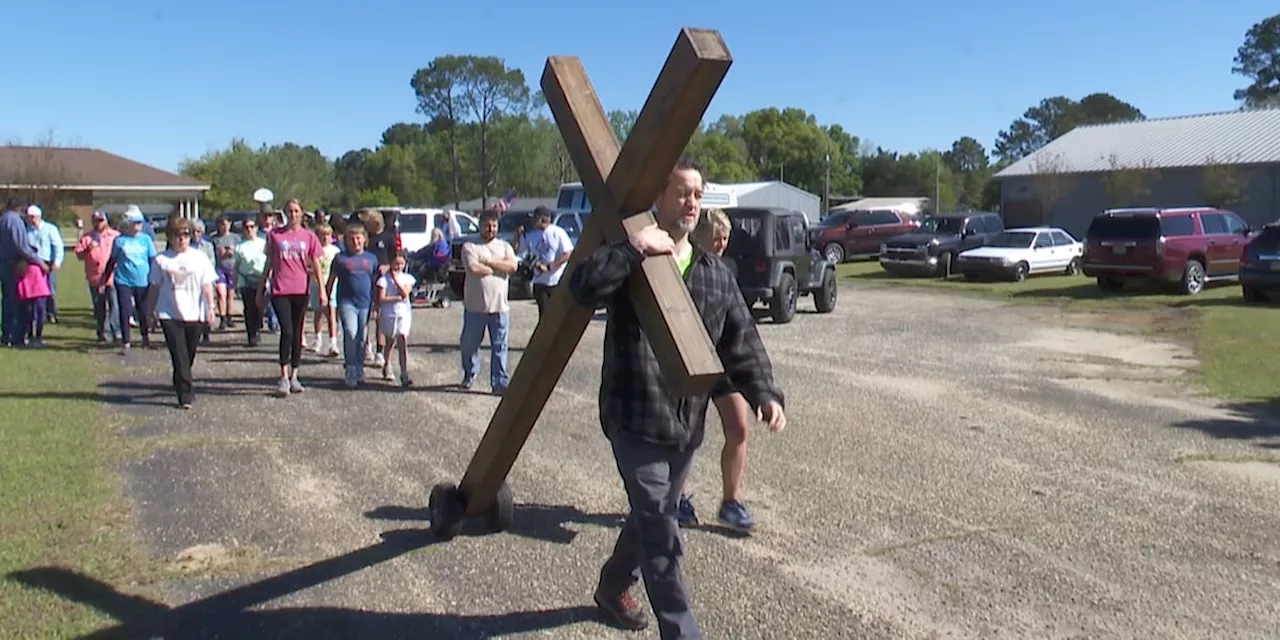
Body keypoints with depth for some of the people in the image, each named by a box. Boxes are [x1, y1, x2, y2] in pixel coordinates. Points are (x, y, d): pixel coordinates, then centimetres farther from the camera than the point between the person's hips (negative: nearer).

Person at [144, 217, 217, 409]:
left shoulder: (200, 257, 4)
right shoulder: (162, 260, 3)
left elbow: (207, 284, 4)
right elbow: (155, 287, 8)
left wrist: (211, 306, -5)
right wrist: (151, 311, 8)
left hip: (195, 314, 1)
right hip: (169, 314, -1)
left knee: (189, 356, 11)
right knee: (179, 356, -7)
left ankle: (180, 384, 36)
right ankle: (185, 394, -7)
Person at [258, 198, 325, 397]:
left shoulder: (309, 236, 6)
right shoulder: (275, 235, 4)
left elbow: (316, 265, 7)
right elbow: (269, 263, 10)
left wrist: (322, 289, 0)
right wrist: (261, 288, 12)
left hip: (301, 290, 2)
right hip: (280, 290, -2)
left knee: (297, 333, 9)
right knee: (287, 331, -12)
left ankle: (294, 376, 18)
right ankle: (284, 377, -6)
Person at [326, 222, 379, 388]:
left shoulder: (371, 258, 10)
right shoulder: (341, 258, 2)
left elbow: (375, 283, 15)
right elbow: (331, 280, 7)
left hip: (365, 303, 3)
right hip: (347, 302, -3)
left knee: (362, 338, 9)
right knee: (350, 333, -19)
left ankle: (359, 370, 23)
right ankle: (350, 369, -12)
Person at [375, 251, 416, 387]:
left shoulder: (407, 278, 4)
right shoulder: (384, 279, -3)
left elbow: (405, 293, -11)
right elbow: (381, 299, -10)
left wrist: (396, 279, -14)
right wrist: (398, 298, -14)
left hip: (404, 313, 0)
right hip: (389, 314, 0)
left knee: (403, 342, -12)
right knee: (390, 342, 15)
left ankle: (404, 375, -15)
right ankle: (387, 366, 40)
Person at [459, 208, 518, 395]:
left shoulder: (505, 246, 10)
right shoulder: (470, 247, 0)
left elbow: (513, 266, -8)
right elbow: (473, 269, -18)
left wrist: (488, 262, -11)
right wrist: (499, 268, -7)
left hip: (500, 306, 1)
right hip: (475, 306, -1)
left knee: (499, 346, 1)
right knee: (469, 344, 12)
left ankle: (500, 383, 5)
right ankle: (469, 373, 35)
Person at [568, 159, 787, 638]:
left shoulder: (716, 274, 8)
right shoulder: (629, 261, -6)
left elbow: (742, 340, 5)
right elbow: (582, 289, -25)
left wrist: (764, 392, -10)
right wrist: (633, 249, -28)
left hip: (687, 423, 6)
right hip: (636, 419, -6)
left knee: (651, 517, 22)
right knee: (661, 534, -6)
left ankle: (612, 589, 46)